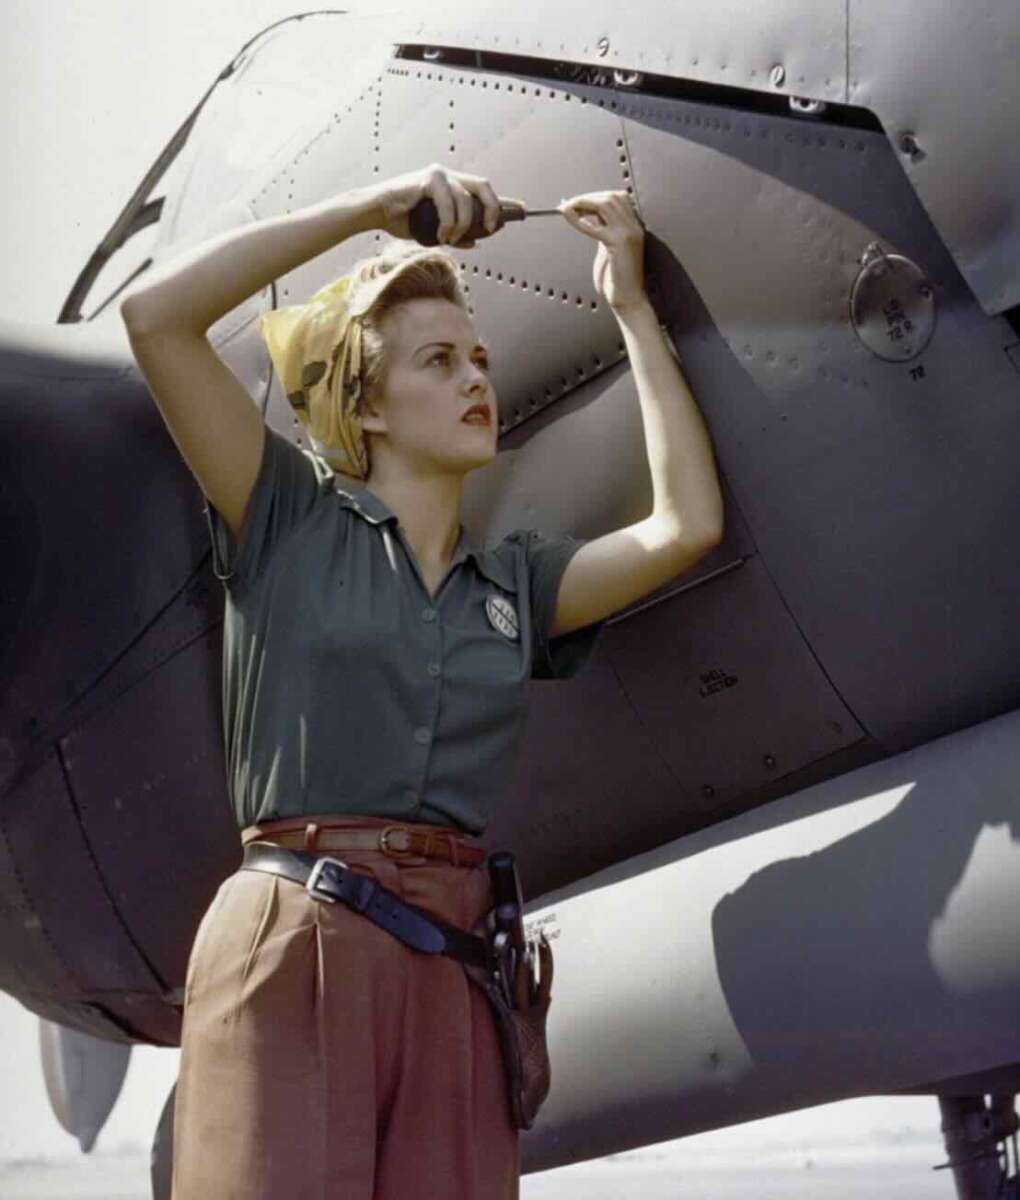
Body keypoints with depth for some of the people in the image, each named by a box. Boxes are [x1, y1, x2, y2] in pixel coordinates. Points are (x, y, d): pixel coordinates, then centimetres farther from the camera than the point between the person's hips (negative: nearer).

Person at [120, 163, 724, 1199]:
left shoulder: (513, 582, 19)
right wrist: (370, 208, 2)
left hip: (453, 959, 4)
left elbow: (685, 526, 10)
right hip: (294, 945, -4)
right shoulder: (291, 520, 8)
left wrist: (631, 306, 16)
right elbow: (155, 316, -1)